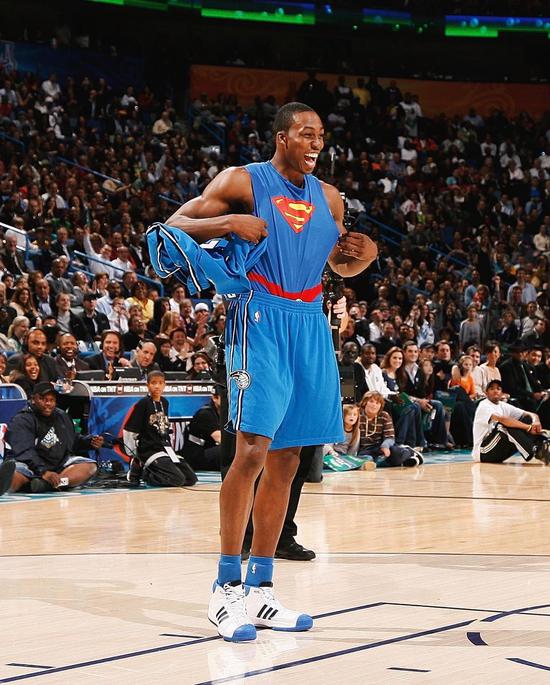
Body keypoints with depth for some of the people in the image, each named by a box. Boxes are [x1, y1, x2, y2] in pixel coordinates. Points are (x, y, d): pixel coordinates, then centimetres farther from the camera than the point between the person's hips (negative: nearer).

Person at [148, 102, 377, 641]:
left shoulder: (328, 198, 15)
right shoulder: (241, 183, -1)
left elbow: (341, 265, 27)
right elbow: (173, 227, -4)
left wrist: (365, 255, 4)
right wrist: (229, 223, -21)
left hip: (310, 325, 7)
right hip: (260, 319, -6)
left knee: (285, 460, 6)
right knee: (253, 449, -15)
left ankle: (259, 589, 13)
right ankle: (226, 588, -8)